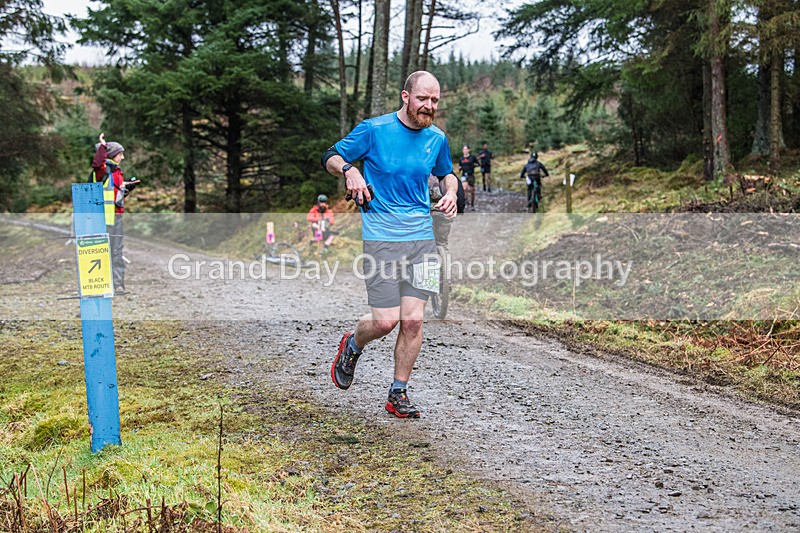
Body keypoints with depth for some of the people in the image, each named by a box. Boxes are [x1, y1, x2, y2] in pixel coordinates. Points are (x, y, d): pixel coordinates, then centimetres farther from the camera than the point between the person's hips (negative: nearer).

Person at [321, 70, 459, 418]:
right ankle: (352, 346, 27)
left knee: (413, 320, -2)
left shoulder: (437, 138, 8)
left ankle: (398, 393, 15)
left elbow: (446, 172, 27)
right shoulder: (374, 130, -5)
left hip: (422, 237, 4)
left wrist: (451, 193, 5)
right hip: (381, 238, -4)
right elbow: (330, 157, 2)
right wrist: (349, 169, -19)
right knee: (385, 321, -8)